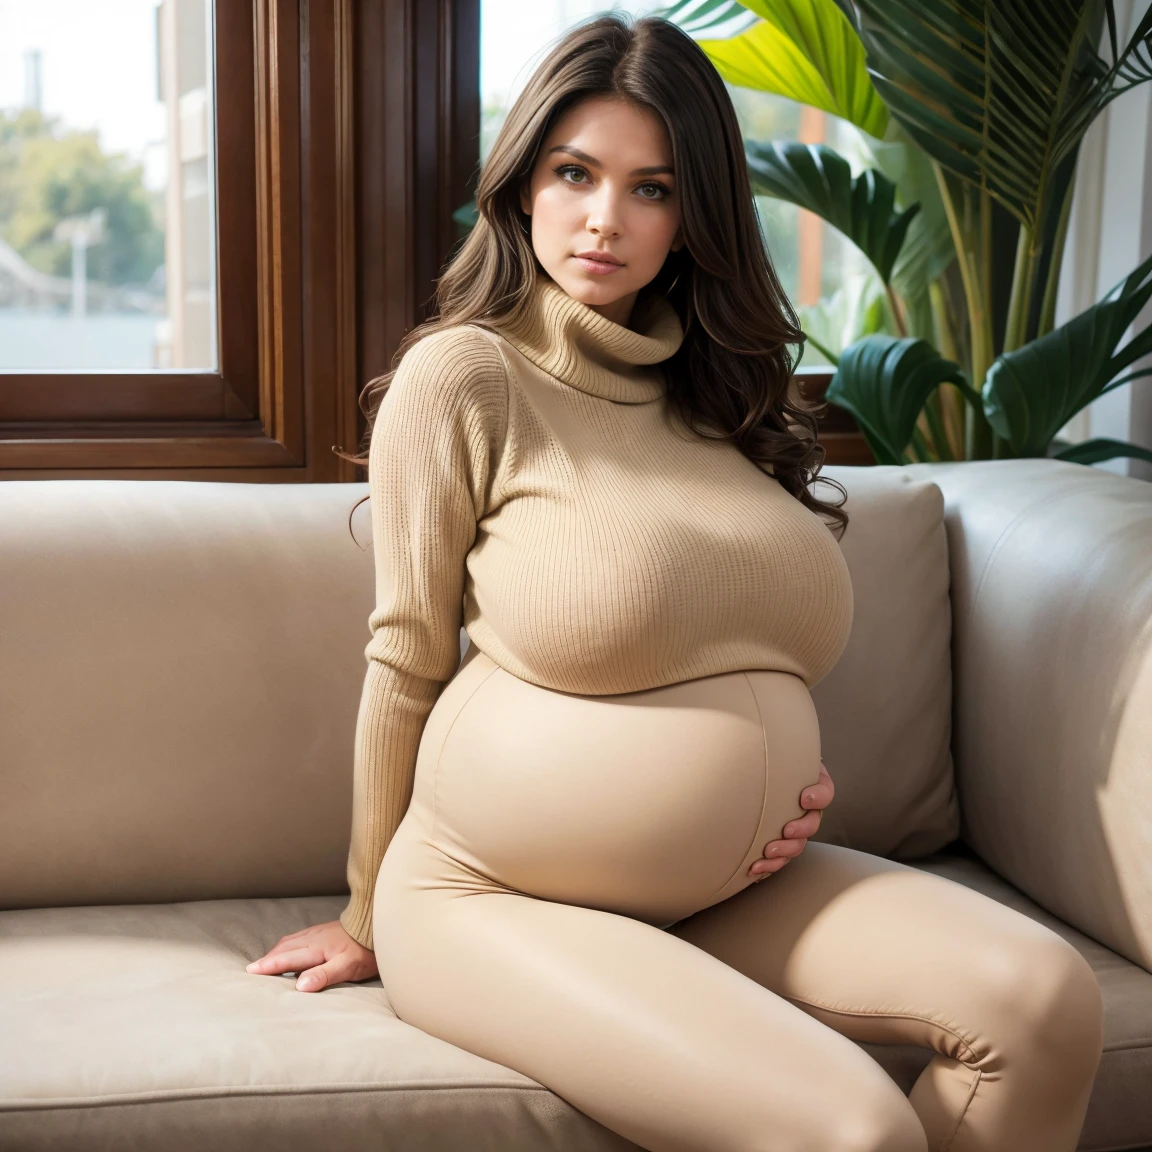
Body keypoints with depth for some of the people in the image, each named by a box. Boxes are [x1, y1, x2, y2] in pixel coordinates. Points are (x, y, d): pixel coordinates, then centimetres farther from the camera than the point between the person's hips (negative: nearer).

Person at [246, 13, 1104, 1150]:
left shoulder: (716, 389, 13)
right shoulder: (462, 375, -7)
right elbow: (407, 661, -3)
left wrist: (794, 773, 2)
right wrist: (369, 916, 5)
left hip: (728, 887, 6)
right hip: (497, 895, -6)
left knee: (1044, 997, -16)